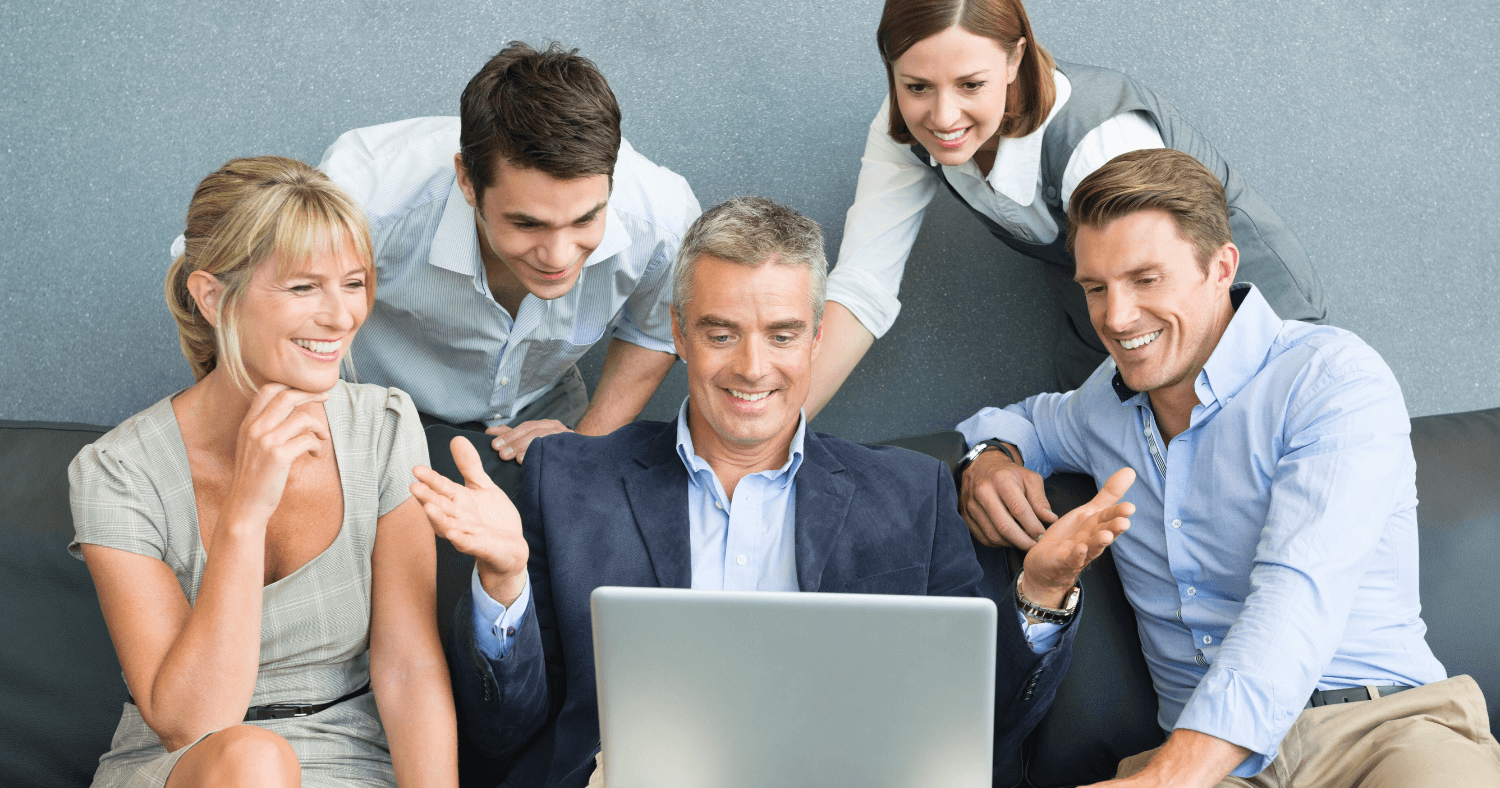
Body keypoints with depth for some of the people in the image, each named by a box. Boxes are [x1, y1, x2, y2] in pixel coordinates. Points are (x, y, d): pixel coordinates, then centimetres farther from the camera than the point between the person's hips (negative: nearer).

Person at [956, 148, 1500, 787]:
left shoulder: (1333, 380, -5)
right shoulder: (1102, 407, 17)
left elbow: (1296, 596, -19)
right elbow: (1012, 419, 40)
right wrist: (992, 458, 12)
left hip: (1384, 727, -4)